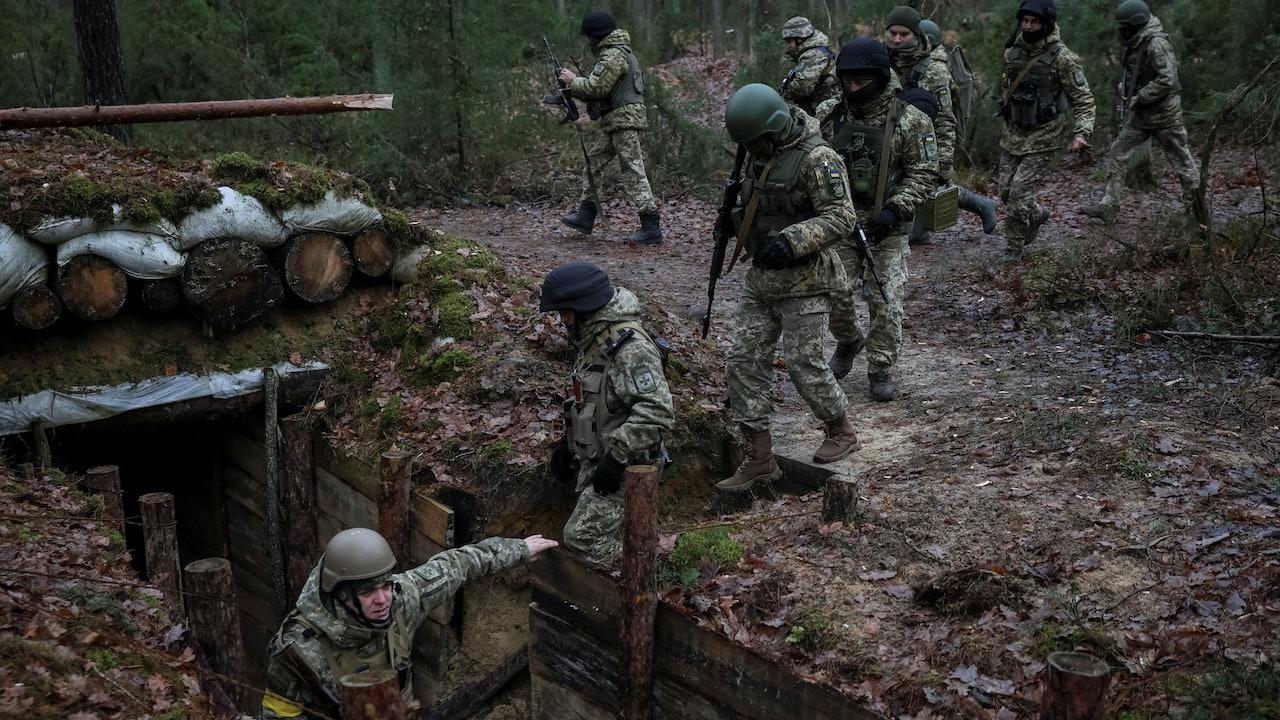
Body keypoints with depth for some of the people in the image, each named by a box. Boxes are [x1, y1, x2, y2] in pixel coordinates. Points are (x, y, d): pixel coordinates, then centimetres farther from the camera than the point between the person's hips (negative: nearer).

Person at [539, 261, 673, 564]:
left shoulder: (631, 347, -25)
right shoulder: (595, 338, 9)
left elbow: (657, 412, -32)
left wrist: (616, 456, -28)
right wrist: (568, 442, 20)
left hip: (624, 468, -10)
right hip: (594, 460, 10)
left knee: (582, 539, -12)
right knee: (607, 538, 16)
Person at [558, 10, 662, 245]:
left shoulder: (613, 55, -14)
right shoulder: (616, 52, 20)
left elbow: (596, 87, -19)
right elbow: (600, 90, 21)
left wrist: (573, 80, -3)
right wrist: (573, 85, 12)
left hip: (624, 121, -11)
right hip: (617, 122, 11)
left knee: (633, 172, -12)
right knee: (594, 161, 17)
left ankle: (652, 229, -13)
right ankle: (585, 217, 23)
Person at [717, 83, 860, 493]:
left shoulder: (817, 158, -17)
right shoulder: (762, 151, 9)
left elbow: (841, 218, -21)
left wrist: (791, 240, -30)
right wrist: (737, 213, 9)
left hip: (805, 280, -8)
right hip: (762, 277, 8)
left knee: (803, 363, -4)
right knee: (744, 362, 3)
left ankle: (841, 432, 24)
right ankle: (759, 459, 9)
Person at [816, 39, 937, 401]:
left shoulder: (910, 121, -9)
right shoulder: (828, 114, -1)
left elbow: (923, 174, -8)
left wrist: (895, 209, -20)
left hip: (887, 229, -3)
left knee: (886, 302, -2)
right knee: (834, 295, 6)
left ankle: (881, 370, 14)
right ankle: (848, 342, 37)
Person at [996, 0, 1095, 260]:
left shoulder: (1062, 58, -14)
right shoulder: (1013, 51, 2)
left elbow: (1083, 99, -12)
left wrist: (1081, 133, -24)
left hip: (1043, 141, -6)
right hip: (1012, 136, 6)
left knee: (1019, 193, -11)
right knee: (1006, 192, 9)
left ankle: (1013, 250, 8)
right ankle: (1037, 214, 40)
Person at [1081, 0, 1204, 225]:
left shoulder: (1157, 44, -19)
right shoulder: (1136, 44, 9)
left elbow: (1167, 80, -26)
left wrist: (1139, 98, -21)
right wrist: (1125, 92, 9)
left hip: (1162, 114, -9)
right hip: (1140, 115, 9)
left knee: (1181, 160, 5)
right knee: (1117, 155, 3)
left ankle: (1195, 207, 18)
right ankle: (1108, 207, 4)